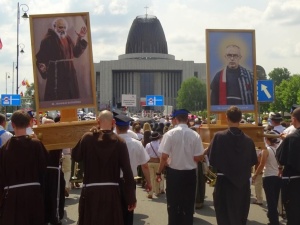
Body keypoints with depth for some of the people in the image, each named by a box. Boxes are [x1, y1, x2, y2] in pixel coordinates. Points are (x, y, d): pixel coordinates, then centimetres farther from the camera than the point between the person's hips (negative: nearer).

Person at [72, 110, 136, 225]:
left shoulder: (87, 138, -5)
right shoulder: (119, 142, -7)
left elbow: (76, 157, 10)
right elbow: (127, 172, -8)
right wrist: (131, 197, -2)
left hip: (90, 191, 1)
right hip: (111, 192, -1)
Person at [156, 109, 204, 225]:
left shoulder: (169, 134, -12)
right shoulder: (195, 135, -8)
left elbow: (164, 156, -12)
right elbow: (198, 158, -7)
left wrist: (159, 172, 1)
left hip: (174, 173, -1)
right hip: (190, 173, 1)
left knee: (173, 204, 12)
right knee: (188, 205, 13)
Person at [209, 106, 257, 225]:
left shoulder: (219, 136, -13)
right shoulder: (248, 140, -6)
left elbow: (212, 160, -11)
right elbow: (253, 161, 4)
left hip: (224, 182, -3)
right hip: (243, 183, 3)